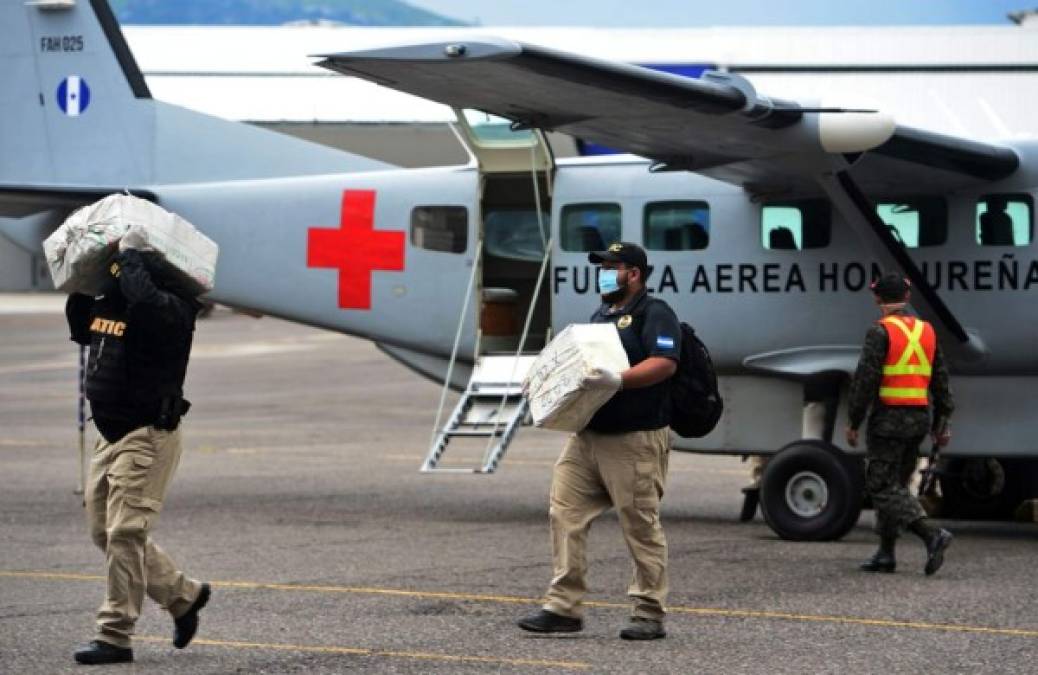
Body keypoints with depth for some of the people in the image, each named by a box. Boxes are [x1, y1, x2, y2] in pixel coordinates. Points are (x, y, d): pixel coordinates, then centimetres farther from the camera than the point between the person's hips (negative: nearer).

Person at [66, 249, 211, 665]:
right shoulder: (107, 301, 10)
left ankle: (115, 637, -8)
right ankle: (183, 595, 28)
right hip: (110, 437, 9)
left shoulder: (171, 307, -15)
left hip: (148, 438, -9)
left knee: (125, 533, -12)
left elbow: (144, 299, -38)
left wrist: (129, 258, -21)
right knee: (105, 532, 13)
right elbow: (81, 330, 28)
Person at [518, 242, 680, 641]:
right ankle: (563, 608, 2)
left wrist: (619, 380, -31)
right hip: (587, 437, 9)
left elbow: (664, 363, -20)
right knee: (565, 514, 0)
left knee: (641, 525, -2)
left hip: (634, 441, -9)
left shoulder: (654, 314, -5)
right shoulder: (601, 317, 22)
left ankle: (649, 614, 5)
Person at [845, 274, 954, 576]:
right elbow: (940, 380, 13)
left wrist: (853, 422, -9)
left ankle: (932, 534, -22)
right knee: (894, 485, 16)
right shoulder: (926, 331, 11)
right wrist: (941, 423, 16)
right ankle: (885, 554, 16)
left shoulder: (881, 332, -10)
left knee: (882, 486, -6)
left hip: (888, 418, -7)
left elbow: (865, 379, -15)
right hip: (919, 420, 7)